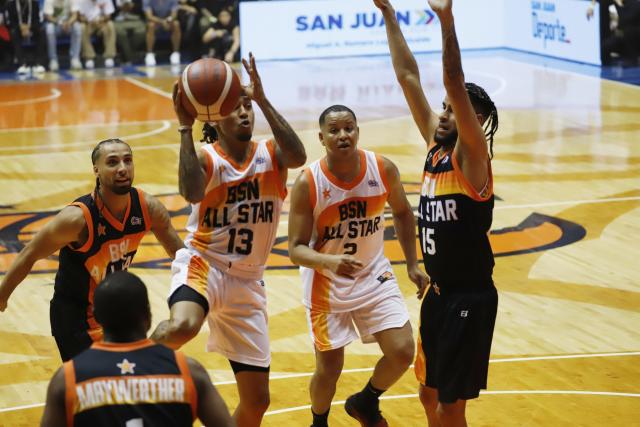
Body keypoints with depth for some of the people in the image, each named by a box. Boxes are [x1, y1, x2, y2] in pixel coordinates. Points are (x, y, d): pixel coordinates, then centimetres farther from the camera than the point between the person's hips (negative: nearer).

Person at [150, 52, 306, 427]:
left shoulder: (271, 156, 0)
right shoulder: (207, 158, -8)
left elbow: (298, 156, -24)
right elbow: (192, 193, -31)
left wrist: (263, 100, -30)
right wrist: (186, 128, -32)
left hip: (247, 283, 4)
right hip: (203, 266, -4)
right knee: (182, 327, -41)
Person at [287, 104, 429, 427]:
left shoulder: (383, 169, -12)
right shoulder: (308, 183, -21)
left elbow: (402, 212, 8)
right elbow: (296, 249, -20)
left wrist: (412, 264, 5)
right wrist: (330, 261, -39)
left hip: (374, 275, 3)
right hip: (326, 283, -3)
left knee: (402, 353, -10)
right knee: (328, 371, 4)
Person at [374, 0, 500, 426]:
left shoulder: (472, 155, -14)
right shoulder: (436, 145, 6)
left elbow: (455, 85, -28)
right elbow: (408, 76, 6)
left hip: (470, 298, -8)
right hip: (439, 294, 8)